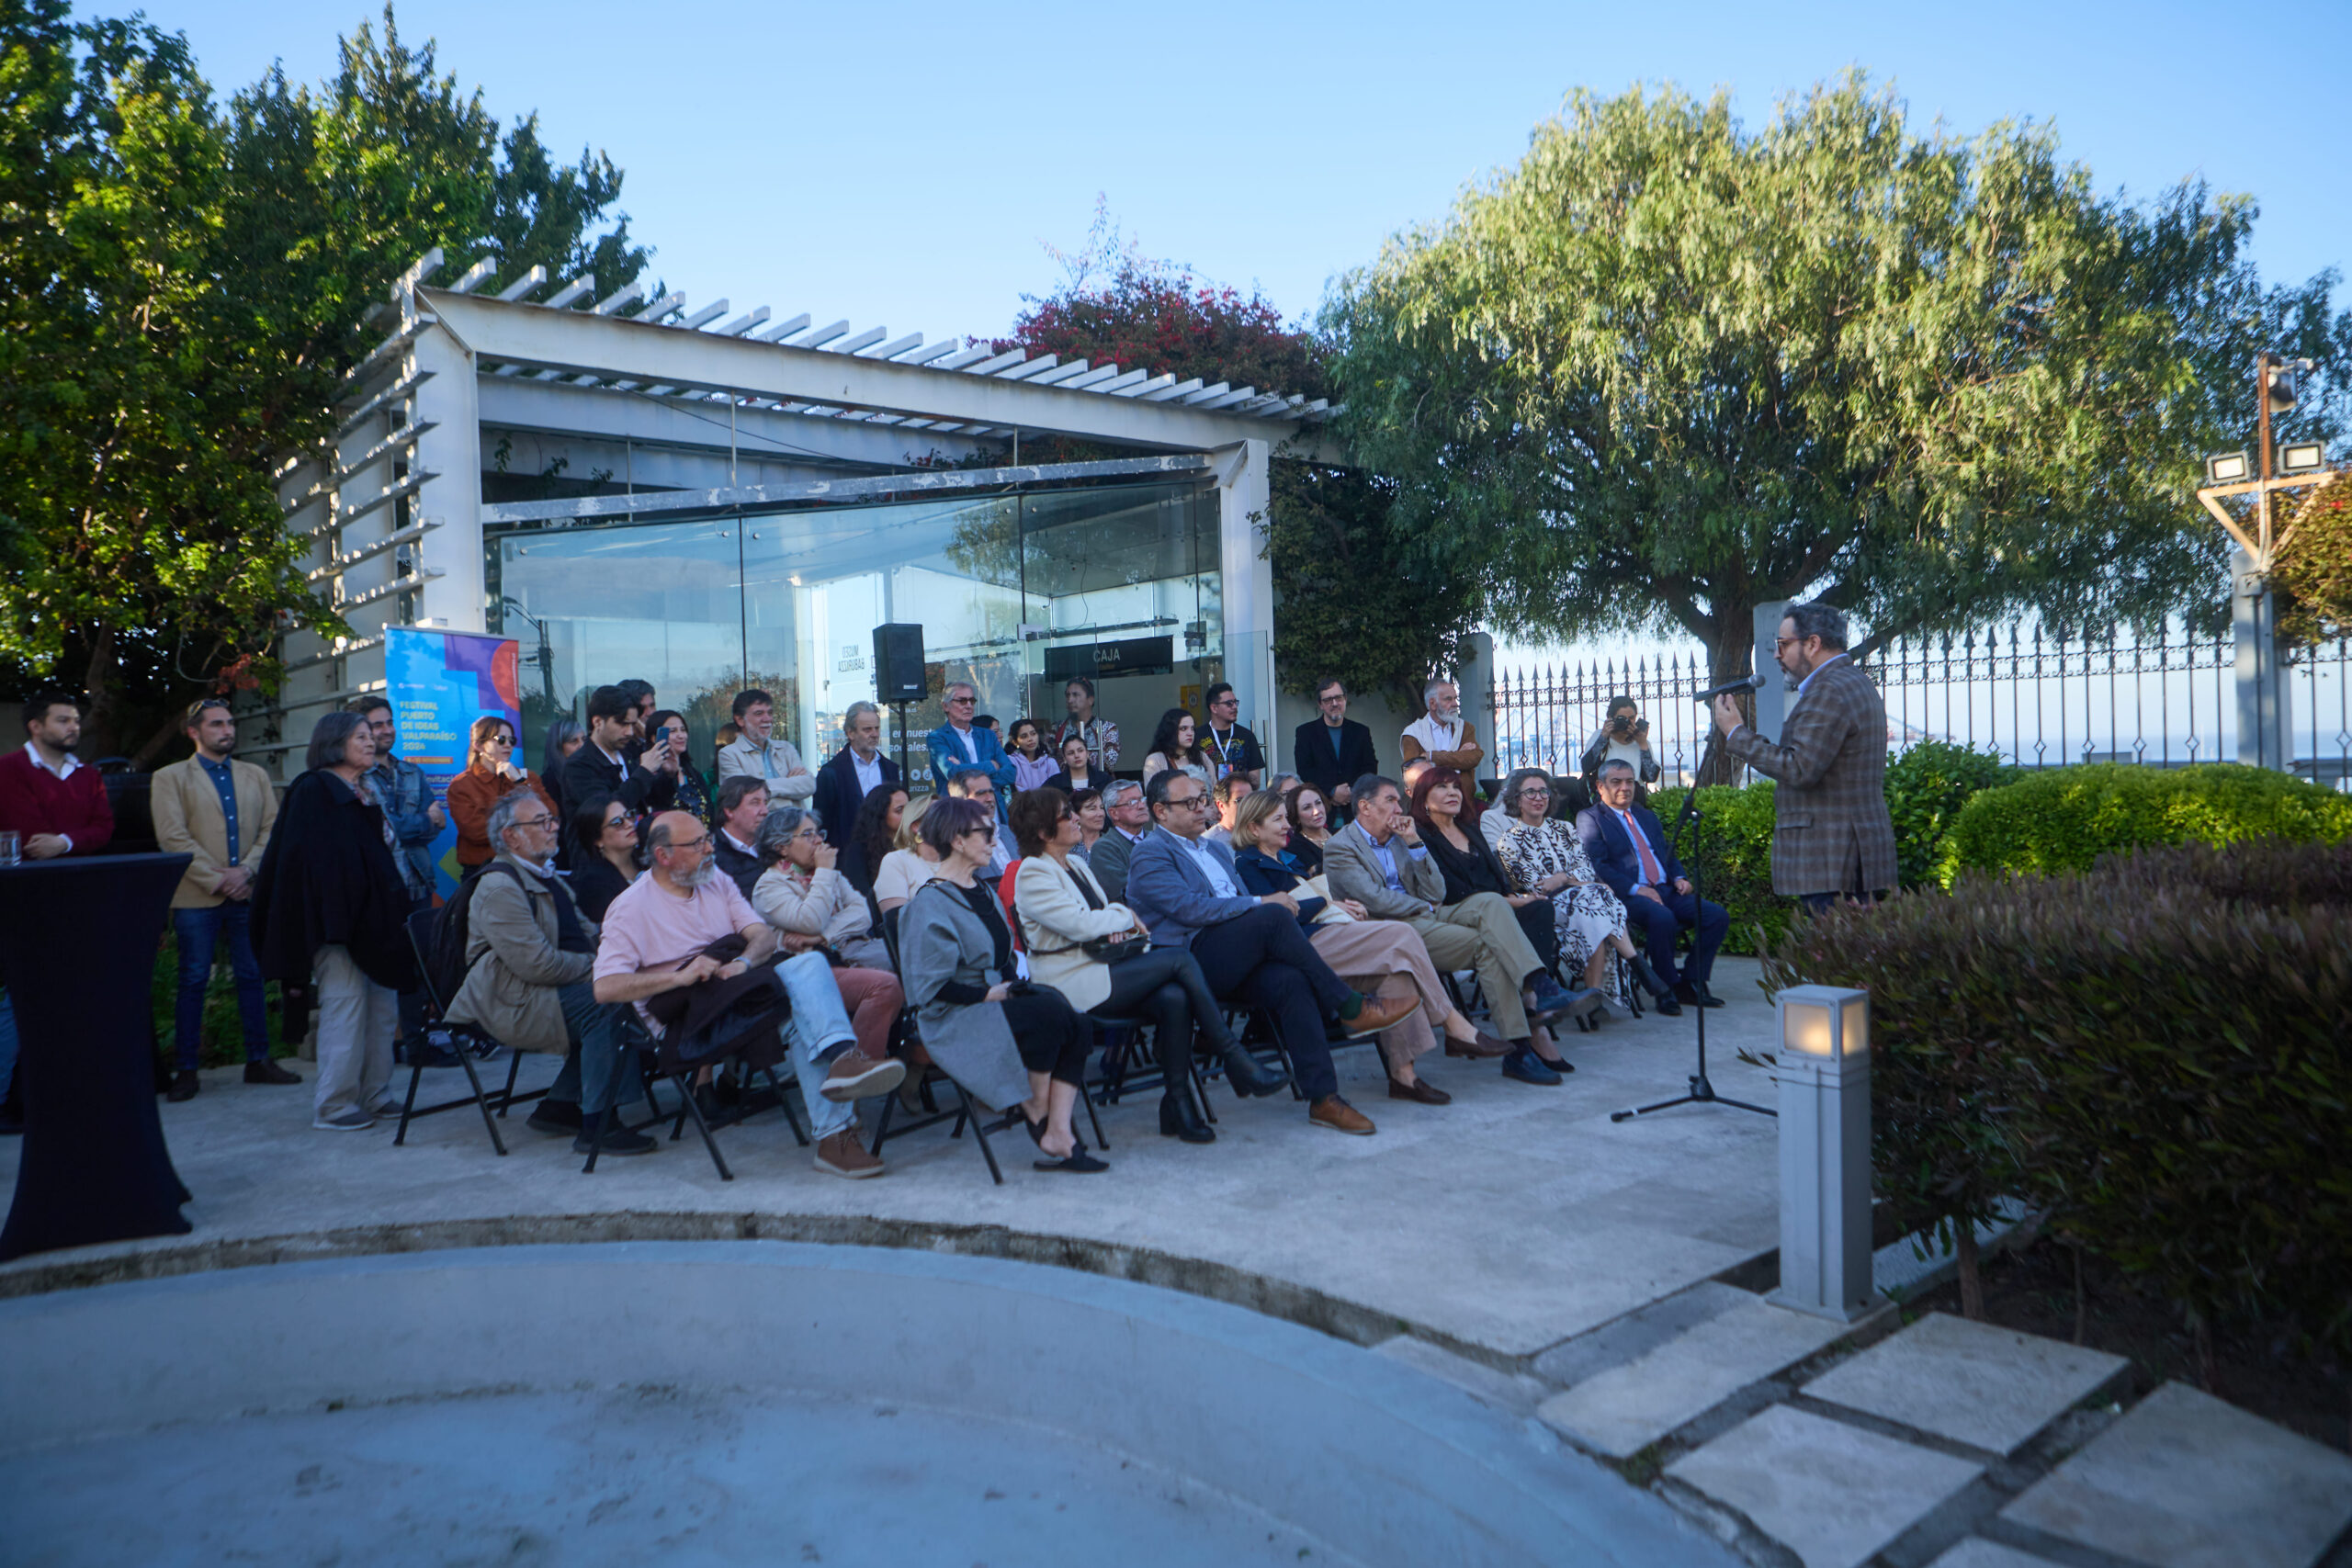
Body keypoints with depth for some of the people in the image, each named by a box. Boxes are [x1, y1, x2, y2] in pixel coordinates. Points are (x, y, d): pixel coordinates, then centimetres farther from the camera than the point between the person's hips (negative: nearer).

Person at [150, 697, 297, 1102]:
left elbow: (272, 828, 7)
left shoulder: (255, 776, 15)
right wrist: (215, 879, -12)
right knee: (193, 981, 0)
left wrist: (245, 871, -8)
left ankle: (258, 1060, 14)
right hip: (197, 897, -3)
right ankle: (186, 1070, 7)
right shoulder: (170, 778, 5)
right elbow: (173, 837, -5)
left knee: (252, 977, 6)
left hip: (248, 894, 3)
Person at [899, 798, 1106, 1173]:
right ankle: (1036, 1111, -11)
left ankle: (1057, 1134, -21)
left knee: (1076, 1028, -19)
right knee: (1049, 1012, -30)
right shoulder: (929, 904, -10)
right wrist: (989, 994, -16)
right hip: (954, 1021, -8)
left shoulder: (984, 892, 17)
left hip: (996, 999, 8)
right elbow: (931, 987, -15)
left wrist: (1015, 985, 4)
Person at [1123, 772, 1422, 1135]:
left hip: (1234, 963, 7)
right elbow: (1190, 908, -14)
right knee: (1272, 917, -28)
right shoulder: (1149, 854, 1)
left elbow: (1243, 906, 23)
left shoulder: (1217, 851, 28)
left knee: (1290, 980, -26)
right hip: (1189, 963, -7)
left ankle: (1323, 1098, -28)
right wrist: (1262, 903, -13)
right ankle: (1352, 1008, -19)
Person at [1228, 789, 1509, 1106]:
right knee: (1402, 935, -21)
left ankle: (1402, 1072, -24)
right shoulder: (1247, 863, 1)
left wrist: (1348, 905, 8)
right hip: (1308, 942, -9)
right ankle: (1455, 1027, -15)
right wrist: (1328, 903, -3)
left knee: (1397, 962, -20)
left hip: (1331, 931, 9)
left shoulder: (1285, 858, 31)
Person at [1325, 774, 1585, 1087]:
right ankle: (1518, 1049, -25)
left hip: (1424, 918, 7)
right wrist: (1425, 906, -2)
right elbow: (1374, 901, -14)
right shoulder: (1340, 848, 0)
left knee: (1490, 902, -20)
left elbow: (1436, 894, 12)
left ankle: (1537, 987, -36)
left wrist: (1414, 842, 4)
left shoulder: (1398, 838, 22)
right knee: (1486, 945, -23)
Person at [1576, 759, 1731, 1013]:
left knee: (1717, 915, -14)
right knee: (1662, 918, -36)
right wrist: (1635, 888, -19)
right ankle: (1667, 989, -18)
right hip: (1626, 896, -7)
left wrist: (1679, 878, 5)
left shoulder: (1645, 815, 27)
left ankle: (1691, 983, -4)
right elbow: (1596, 866, -8)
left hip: (1665, 890, 7)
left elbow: (1667, 853, 28)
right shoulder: (1590, 818, 4)